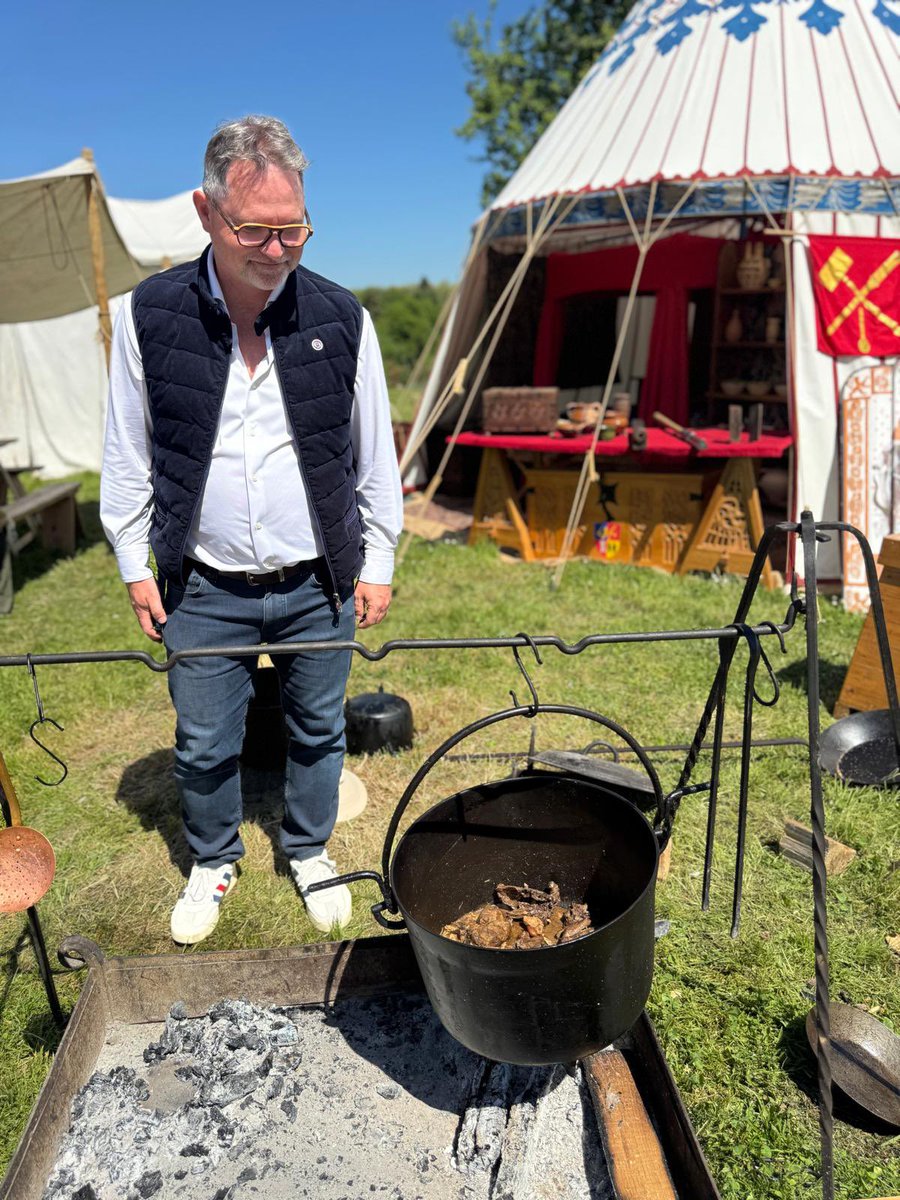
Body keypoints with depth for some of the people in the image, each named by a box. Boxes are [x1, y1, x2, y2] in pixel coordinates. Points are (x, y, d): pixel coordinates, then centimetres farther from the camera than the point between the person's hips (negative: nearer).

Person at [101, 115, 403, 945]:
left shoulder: (341, 317, -6)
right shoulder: (150, 315, -6)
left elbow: (376, 455, 2)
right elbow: (127, 454, 4)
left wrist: (377, 563, 3)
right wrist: (136, 564, 3)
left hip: (318, 586, 1)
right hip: (203, 591, 0)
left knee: (318, 731, 16)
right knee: (204, 744, 13)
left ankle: (310, 851, 41)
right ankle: (213, 861, 40)